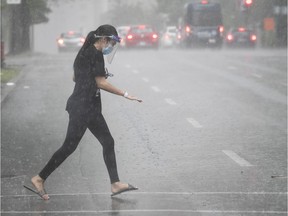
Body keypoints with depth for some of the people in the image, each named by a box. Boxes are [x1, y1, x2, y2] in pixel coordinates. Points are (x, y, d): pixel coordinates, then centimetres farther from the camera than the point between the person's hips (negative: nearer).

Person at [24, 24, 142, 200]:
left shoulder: (86, 52, 14)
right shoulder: (95, 54, -15)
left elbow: (76, 78, 22)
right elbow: (101, 83, -19)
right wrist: (125, 94, -16)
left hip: (90, 108, 10)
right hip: (83, 107, -10)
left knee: (108, 142, 7)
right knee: (69, 146, -6)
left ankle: (115, 184, 7)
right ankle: (39, 180, 0)